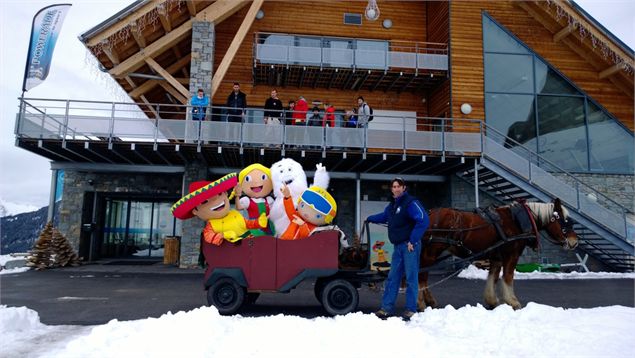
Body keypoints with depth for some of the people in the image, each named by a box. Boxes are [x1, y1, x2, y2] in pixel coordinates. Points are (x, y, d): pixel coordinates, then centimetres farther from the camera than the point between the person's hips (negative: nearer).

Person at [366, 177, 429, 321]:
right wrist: (370, 219, 37)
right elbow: (384, 216, 35)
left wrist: (413, 241, -22)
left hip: (410, 246, -8)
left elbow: (423, 221, -23)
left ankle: (411, 309, 10)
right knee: (392, 278, 10)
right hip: (398, 246, 8)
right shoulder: (392, 205, 14)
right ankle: (386, 308, 16)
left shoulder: (410, 203, -13)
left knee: (411, 278, 0)